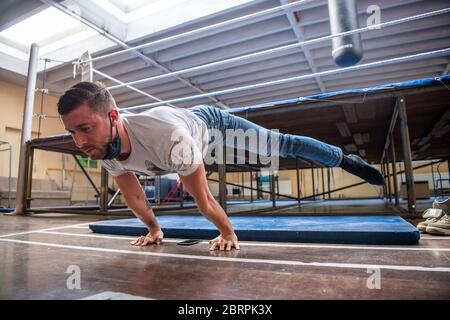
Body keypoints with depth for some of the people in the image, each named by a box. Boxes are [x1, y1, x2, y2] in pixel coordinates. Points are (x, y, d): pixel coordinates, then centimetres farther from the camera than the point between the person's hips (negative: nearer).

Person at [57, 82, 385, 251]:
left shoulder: (167, 136, -48)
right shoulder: (104, 149, -24)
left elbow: (203, 197, -33)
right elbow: (133, 194, -6)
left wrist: (228, 232, -17)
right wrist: (153, 228, 6)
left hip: (214, 125, -6)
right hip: (197, 132, 6)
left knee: (284, 144, 6)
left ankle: (346, 159, 29)